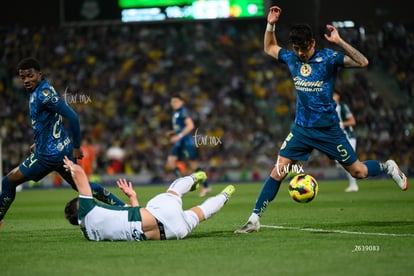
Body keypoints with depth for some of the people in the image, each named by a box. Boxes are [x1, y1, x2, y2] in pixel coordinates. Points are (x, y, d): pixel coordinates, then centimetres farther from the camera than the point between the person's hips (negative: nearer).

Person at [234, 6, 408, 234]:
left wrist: (339, 42, -32)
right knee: (277, 172, -8)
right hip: (302, 128, 3)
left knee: (358, 172, 5)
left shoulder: (328, 58, -12)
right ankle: (254, 219, -5)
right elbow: (269, 48, 22)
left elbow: (362, 62, -22)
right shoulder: (291, 58, 2)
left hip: (328, 129, -3)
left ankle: (389, 168, 36)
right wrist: (270, 25, 6)